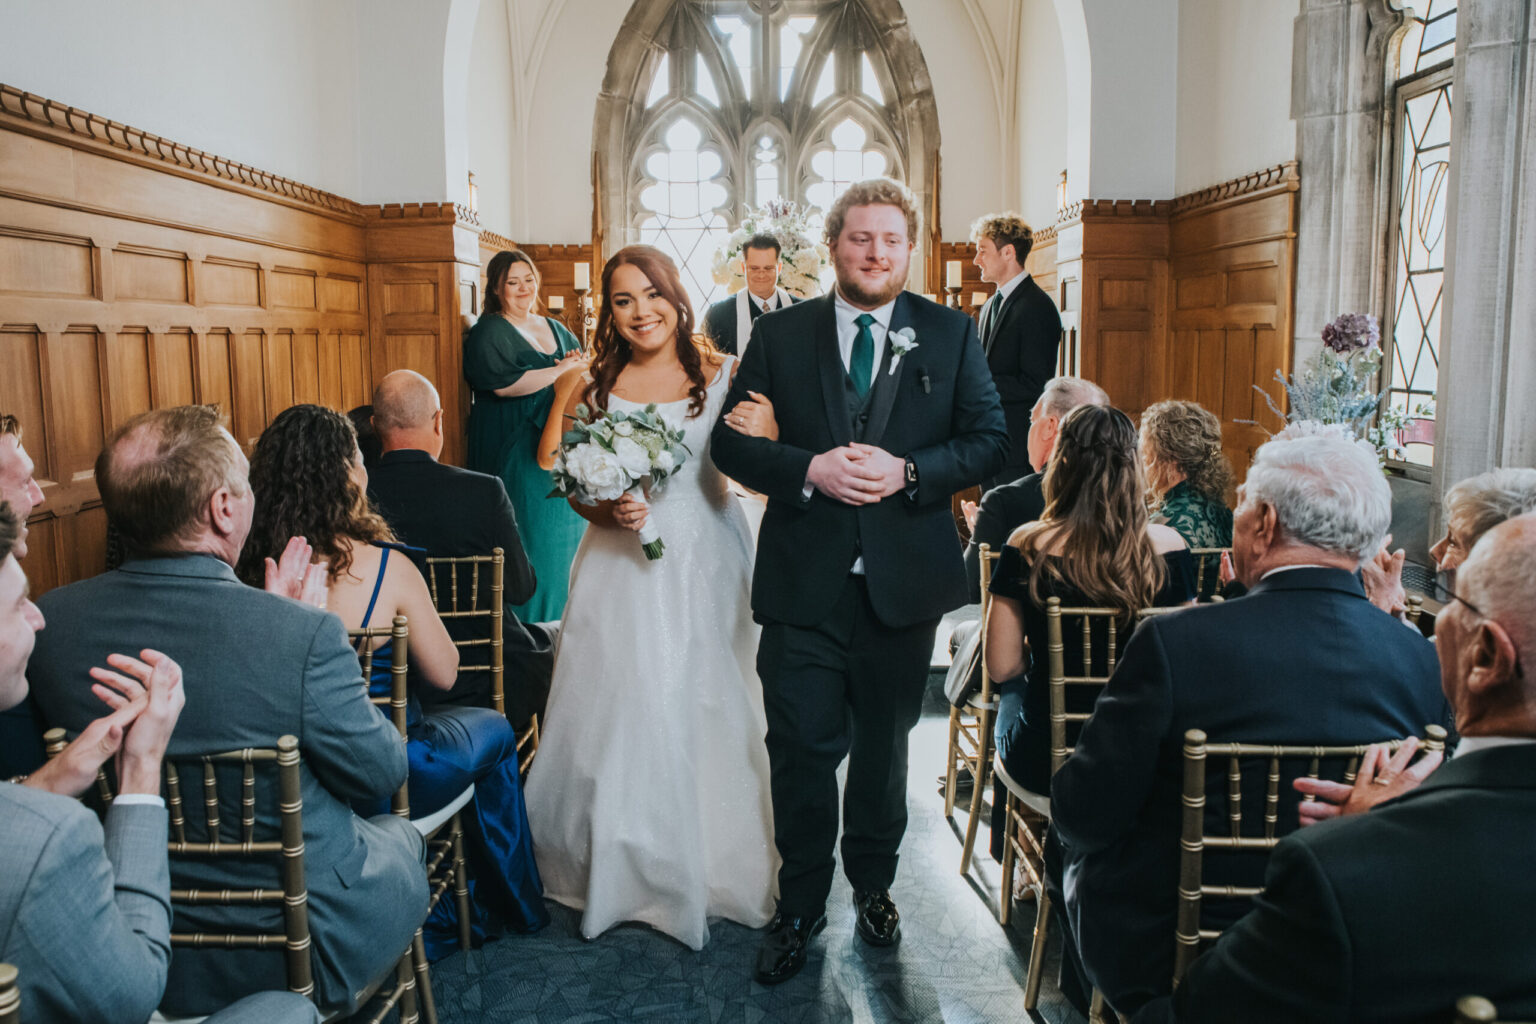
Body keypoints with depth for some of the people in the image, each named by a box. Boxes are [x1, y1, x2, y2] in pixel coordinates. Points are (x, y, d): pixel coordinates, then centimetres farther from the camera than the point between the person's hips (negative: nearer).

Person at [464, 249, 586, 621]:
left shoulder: (555, 329, 16)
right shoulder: (488, 332, -5)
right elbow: (503, 383, -21)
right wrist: (561, 370, -15)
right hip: (516, 456, -6)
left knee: (565, 531, 8)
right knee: (530, 538, -7)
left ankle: (560, 621, 18)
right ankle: (526, 622, 3)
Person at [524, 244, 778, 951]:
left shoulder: (724, 375, 1)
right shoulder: (596, 387, 3)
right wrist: (609, 510, -13)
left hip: (704, 566, 0)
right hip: (624, 571, 1)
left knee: (705, 708, 7)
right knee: (621, 712, 5)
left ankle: (712, 864, 28)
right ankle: (622, 867, 25)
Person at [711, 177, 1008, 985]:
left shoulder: (951, 334, 3)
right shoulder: (779, 334, 2)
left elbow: (990, 440, 0)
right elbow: (730, 441, 0)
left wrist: (905, 472, -16)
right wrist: (809, 470, -17)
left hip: (904, 582, 1)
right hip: (803, 582, -1)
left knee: (883, 746, 18)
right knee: (801, 750, 3)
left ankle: (872, 885, 40)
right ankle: (800, 905, 25)